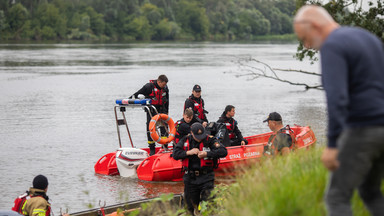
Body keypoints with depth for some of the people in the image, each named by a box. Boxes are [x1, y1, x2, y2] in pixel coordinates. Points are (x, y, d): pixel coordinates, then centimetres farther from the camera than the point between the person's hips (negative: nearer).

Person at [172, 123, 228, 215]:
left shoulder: (210, 140, -4)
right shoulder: (185, 141, 4)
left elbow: (223, 151, -15)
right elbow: (175, 154, -3)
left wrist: (206, 154, -22)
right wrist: (189, 153, -16)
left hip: (206, 177, -2)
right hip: (190, 178, 2)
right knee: (191, 206, 9)